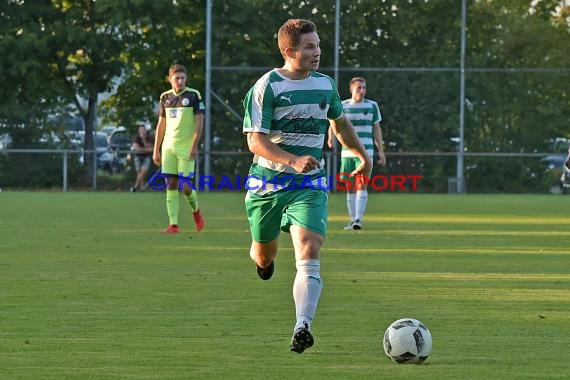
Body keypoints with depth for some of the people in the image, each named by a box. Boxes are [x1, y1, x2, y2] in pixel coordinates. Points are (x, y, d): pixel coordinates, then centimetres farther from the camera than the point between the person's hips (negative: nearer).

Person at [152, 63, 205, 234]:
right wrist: (156, 150, 12)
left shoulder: (193, 95, -4)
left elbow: (200, 122, -6)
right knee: (171, 185, 0)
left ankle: (196, 210, 22)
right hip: (168, 147, 4)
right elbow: (161, 124, 15)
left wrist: (195, 146, -15)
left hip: (186, 148, -4)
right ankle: (173, 225, 1)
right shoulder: (165, 97, 9)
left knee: (185, 186, -8)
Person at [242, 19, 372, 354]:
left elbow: (340, 122, 27)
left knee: (309, 252, -19)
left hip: (310, 186, 2)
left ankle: (303, 328, -30)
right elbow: (255, 141, -17)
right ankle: (263, 259, 54)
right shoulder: (266, 87, -11)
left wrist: (363, 155, 34)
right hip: (267, 183, -2)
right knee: (265, 255, 14)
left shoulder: (325, 84, 7)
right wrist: (293, 160, -30)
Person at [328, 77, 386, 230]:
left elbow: (376, 128, 11)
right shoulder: (342, 106, 5)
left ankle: (358, 219, -18)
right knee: (350, 187, 5)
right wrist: (331, 137, -23)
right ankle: (352, 220, 13)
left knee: (362, 184, -14)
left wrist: (381, 151, 8)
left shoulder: (372, 106, 7)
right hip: (347, 152, 1)